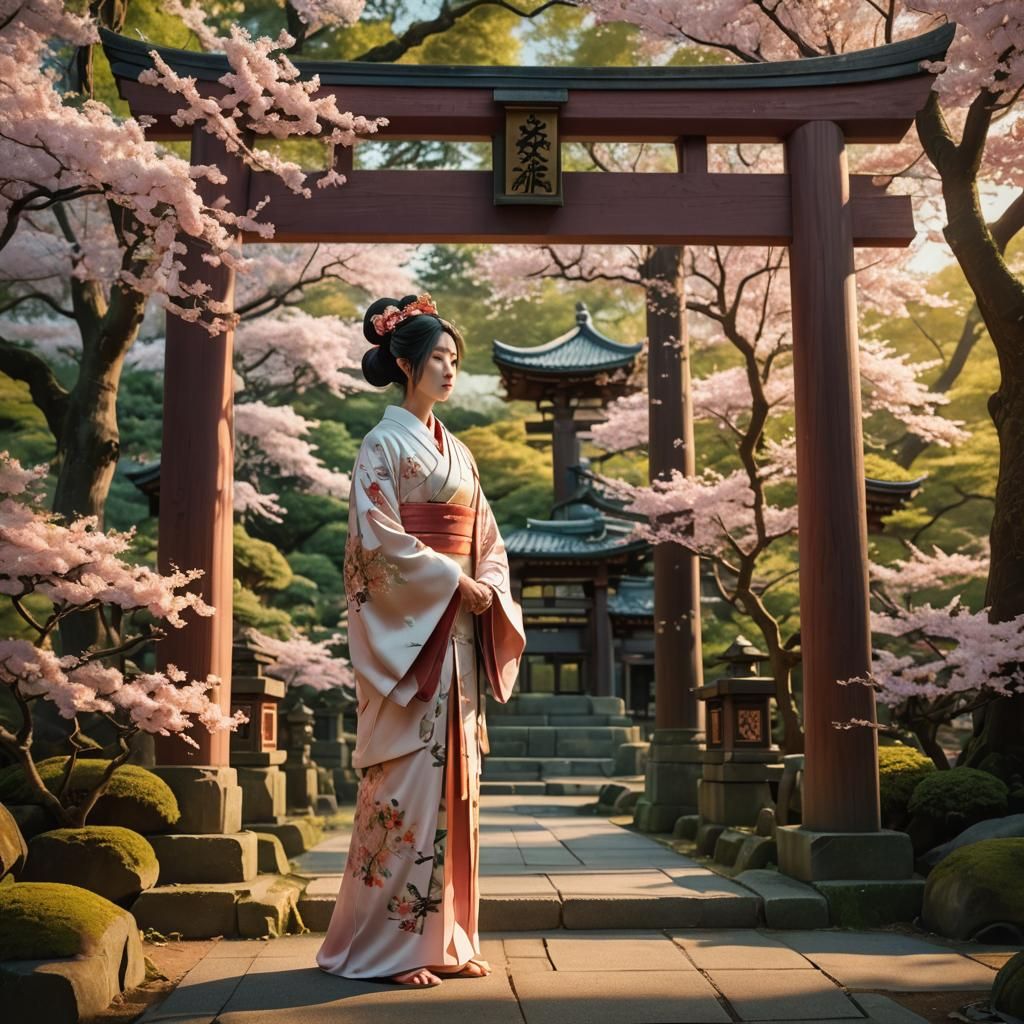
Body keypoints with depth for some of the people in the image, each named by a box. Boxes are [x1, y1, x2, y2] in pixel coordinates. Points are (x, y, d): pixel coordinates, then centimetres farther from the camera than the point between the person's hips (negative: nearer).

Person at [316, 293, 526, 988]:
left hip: (459, 632, 8)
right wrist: (454, 582, -13)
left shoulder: (457, 452, 18)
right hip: (407, 630, -8)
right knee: (406, 780, -7)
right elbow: (381, 540, -13)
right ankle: (387, 945, 3)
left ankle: (445, 938, 15)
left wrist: (488, 588, -1)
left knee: (455, 779, 7)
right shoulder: (385, 444, -4)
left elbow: (487, 539, 18)